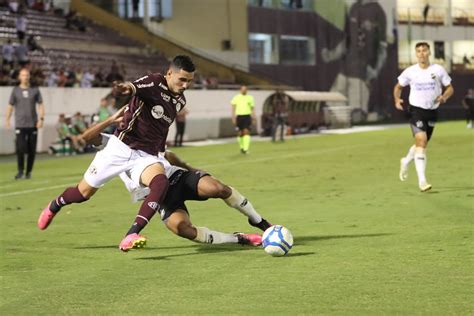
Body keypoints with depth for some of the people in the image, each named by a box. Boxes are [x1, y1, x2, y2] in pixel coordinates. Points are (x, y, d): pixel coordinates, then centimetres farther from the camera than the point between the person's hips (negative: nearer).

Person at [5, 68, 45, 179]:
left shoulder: (35, 90, 7)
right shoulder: (15, 91, 6)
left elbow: (41, 105, 7)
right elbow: (10, 106, 10)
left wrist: (41, 119, -5)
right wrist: (7, 120, 0)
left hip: (33, 124, 1)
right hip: (20, 124, -1)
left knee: (31, 150, 2)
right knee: (20, 148, -11)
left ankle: (29, 171, 13)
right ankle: (20, 170, 3)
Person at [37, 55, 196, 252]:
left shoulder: (180, 101, 8)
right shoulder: (155, 82, -12)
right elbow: (138, 87, -37)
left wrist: (161, 155, 32)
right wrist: (129, 88, -60)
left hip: (147, 155, 4)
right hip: (121, 147, -4)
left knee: (161, 182, -31)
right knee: (83, 192, 7)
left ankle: (131, 236, -37)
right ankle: (55, 206, 43)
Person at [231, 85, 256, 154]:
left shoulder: (250, 98, 9)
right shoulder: (236, 98, 6)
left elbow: (252, 108, 14)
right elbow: (233, 108, 3)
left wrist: (254, 117, 7)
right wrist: (233, 117, -6)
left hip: (247, 116, -1)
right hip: (239, 116, 1)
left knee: (246, 132, -14)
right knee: (240, 133, 7)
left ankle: (246, 148, -19)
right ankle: (241, 147, 27)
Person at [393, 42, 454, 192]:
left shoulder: (438, 70, -2)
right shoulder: (410, 71, -3)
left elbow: (450, 88, 5)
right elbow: (398, 86, 12)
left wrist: (444, 96, -16)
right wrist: (397, 99, -7)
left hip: (432, 111, 3)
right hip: (416, 110, -3)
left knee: (422, 144, 17)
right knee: (421, 142, -20)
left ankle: (406, 161, 49)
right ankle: (422, 181, -22)